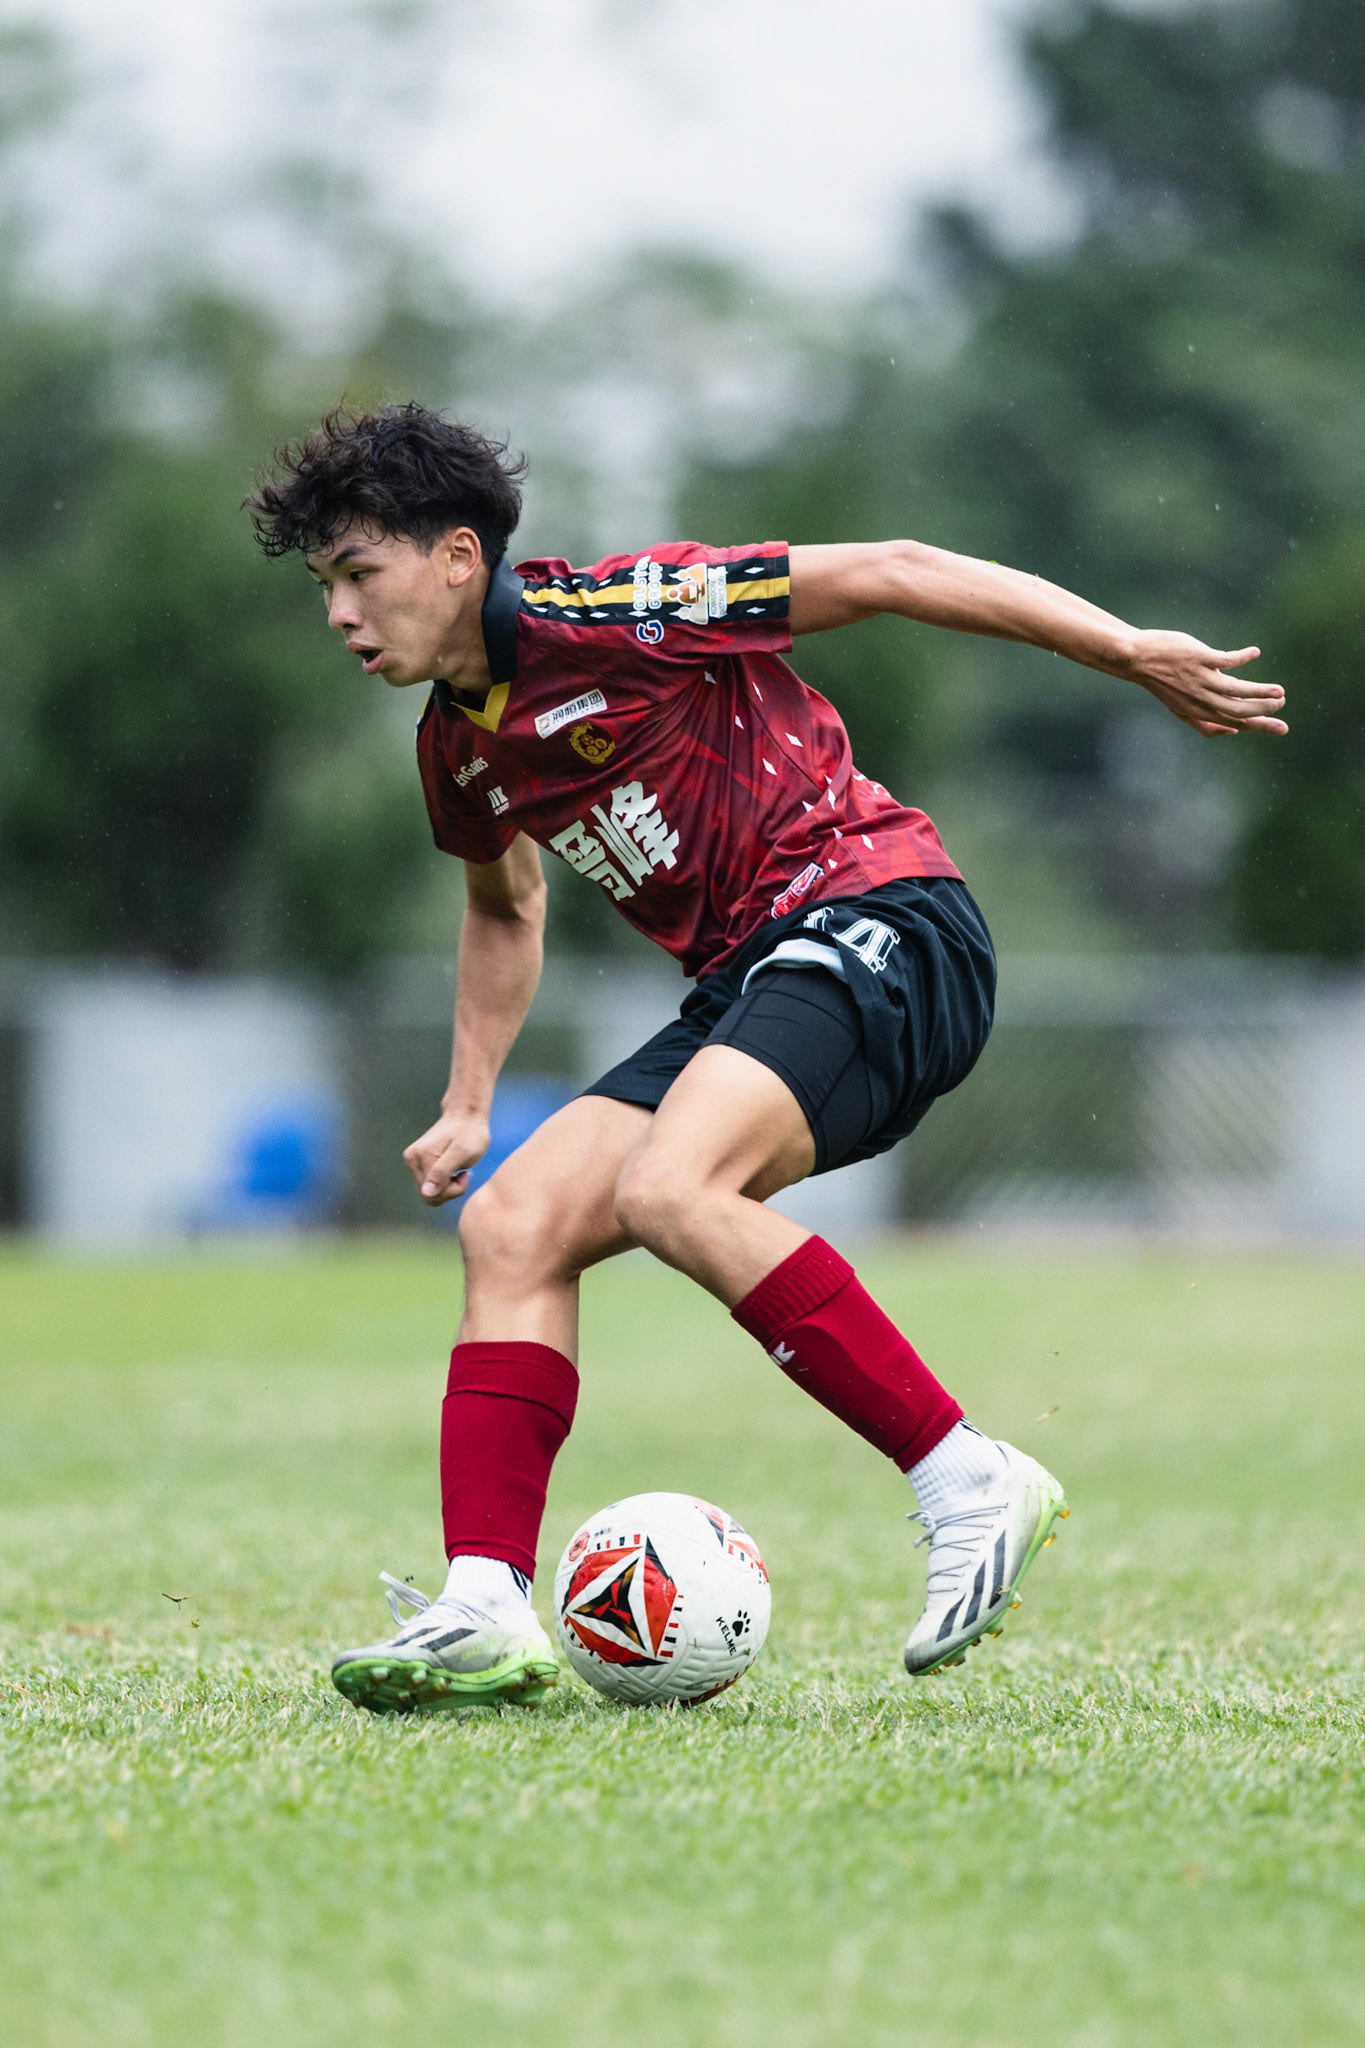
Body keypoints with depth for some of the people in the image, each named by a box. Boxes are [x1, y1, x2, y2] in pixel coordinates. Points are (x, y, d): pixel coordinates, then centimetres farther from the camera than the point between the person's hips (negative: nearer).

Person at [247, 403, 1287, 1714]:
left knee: (667, 1191, -30)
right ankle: (484, 1616, -8)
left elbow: (888, 573, -12)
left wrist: (1134, 652, -15)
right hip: (744, 987, 9)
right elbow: (505, 908, 34)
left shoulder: (606, 618, -13)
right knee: (510, 1227, -5)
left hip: (878, 920, -9)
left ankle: (967, 1482, -24)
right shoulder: (456, 745, 13)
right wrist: (468, 1104, 26)